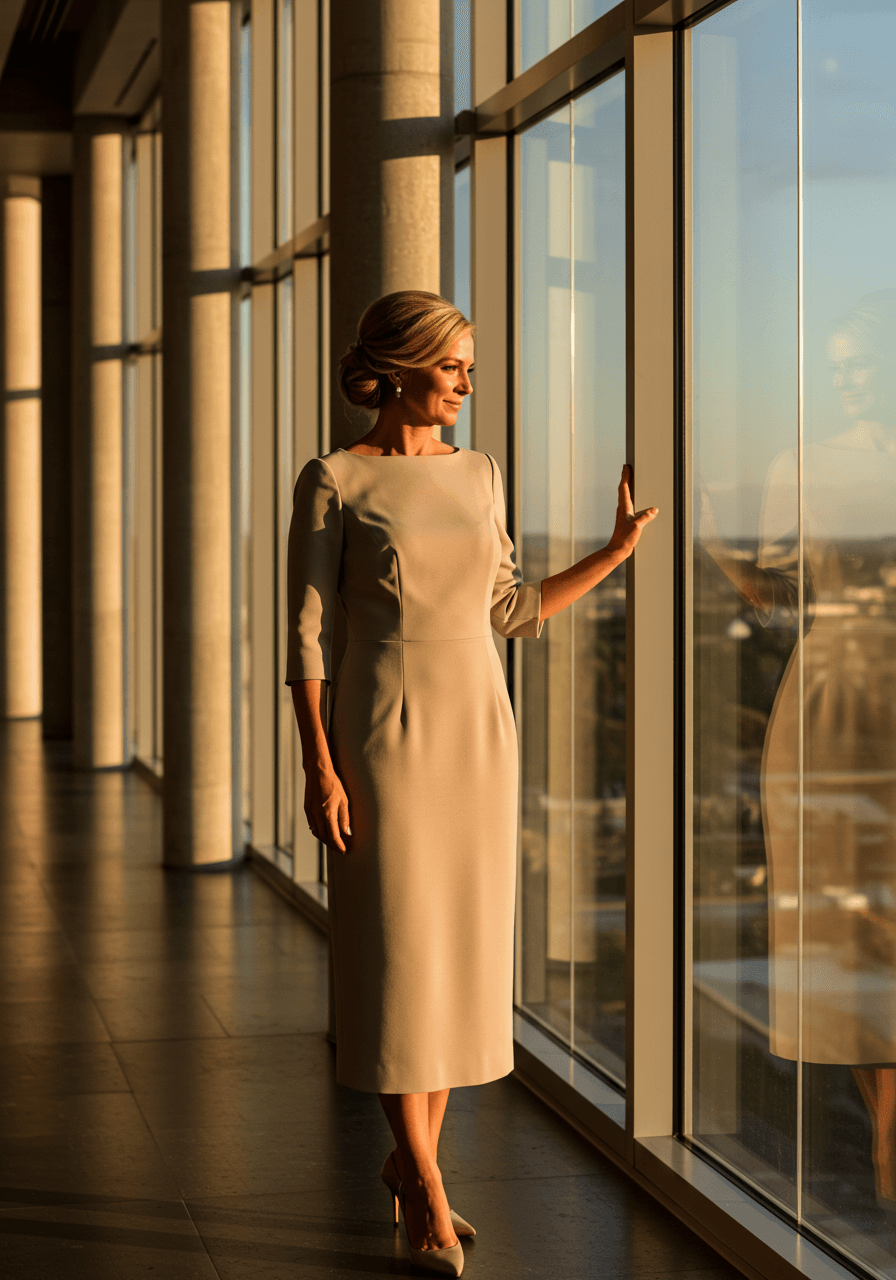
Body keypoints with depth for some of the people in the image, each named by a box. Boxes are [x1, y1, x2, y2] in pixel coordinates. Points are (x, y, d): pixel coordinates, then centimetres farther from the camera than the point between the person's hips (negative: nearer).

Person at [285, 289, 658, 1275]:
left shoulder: (477, 474, 10)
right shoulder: (333, 481, -5)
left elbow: (507, 610, 14)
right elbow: (305, 634, -7)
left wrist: (617, 549, 8)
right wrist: (319, 766, -14)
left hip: (477, 730, 5)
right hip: (383, 731, -5)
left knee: (461, 954, 7)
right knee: (396, 955, -4)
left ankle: (409, 1160, 23)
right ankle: (428, 1195, 4)